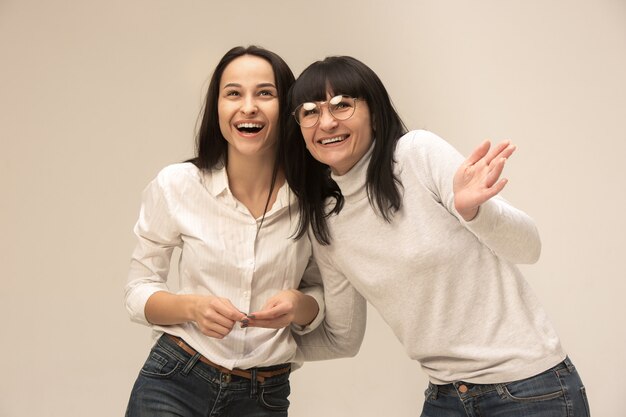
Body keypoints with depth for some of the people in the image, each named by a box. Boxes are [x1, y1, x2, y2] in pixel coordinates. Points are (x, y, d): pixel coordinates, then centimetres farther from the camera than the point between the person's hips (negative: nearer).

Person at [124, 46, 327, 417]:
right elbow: (139, 292, -3)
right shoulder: (176, 185, -11)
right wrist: (192, 306, -23)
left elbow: (322, 299, 4)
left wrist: (299, 305, -19)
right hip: (172, 384, -1)